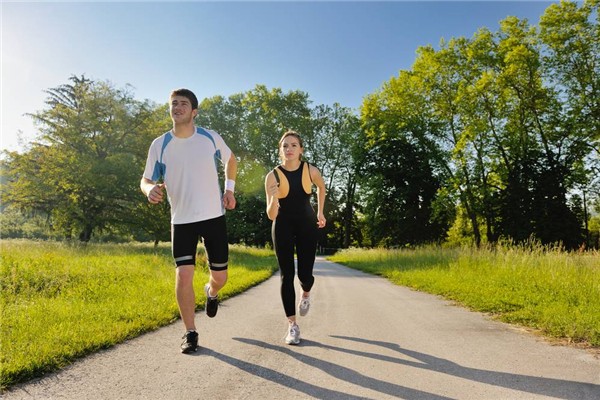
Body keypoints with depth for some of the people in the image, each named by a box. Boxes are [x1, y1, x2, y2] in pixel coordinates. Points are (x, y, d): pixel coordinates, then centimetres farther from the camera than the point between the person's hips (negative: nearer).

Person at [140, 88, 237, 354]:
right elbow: (146, 180, 1)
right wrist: (151, 189, -23)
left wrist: (229, 189, 6)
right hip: (182, 220, 0)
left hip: (214, 217, 1)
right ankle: (190, 333, 9)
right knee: (183, 275, -12)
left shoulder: (211, 138, -3)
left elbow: (230, 160, 16)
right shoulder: (159, 145, -4)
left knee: (220, 276, 6)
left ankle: (211, 292, 46)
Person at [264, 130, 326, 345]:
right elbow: (271, 215, -17)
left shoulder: (311, 171, -11)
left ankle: (306, 294, 38)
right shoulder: (273, 176, -15)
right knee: (286, 275, -2)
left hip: (307, 225, 1)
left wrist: (320, 213, 14)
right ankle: (292, 325, 9)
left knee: (304, 274, -1)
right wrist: (274, 199, -37)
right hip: (283, 227, -1)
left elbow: (321, 187, 14)